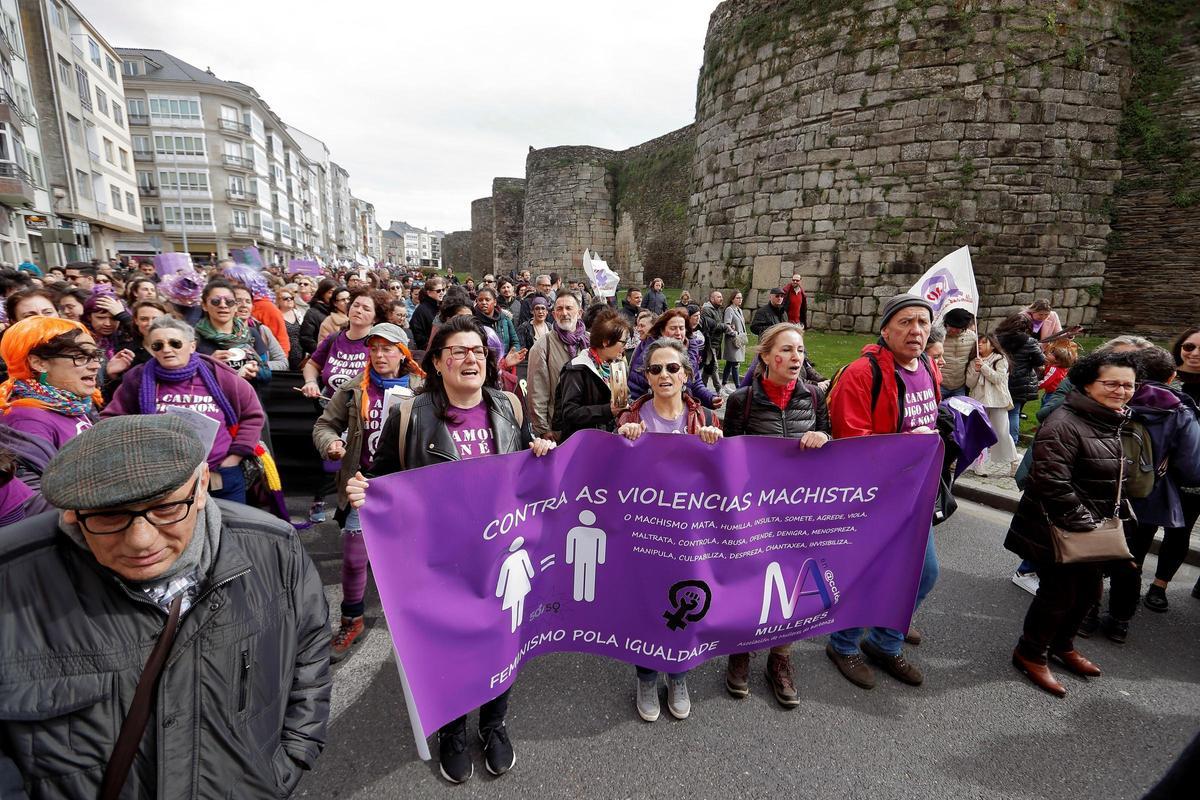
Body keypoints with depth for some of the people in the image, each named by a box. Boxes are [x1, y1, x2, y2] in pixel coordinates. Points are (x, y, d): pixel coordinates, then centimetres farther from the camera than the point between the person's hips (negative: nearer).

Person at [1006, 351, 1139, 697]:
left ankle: (1061, 645, 43)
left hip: (1092, 530, 10)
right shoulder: (1064, 424, -23)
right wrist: (1082, 522, -21)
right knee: (1059, 593, 1)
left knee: (1088, 591, 21)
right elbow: (1051, 483, -28)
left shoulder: (1116, 425, 10)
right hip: (1058, 531, -10)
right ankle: (1031, 654, 22)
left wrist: (1111, 519, 15)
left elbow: (1116, 481, 23)